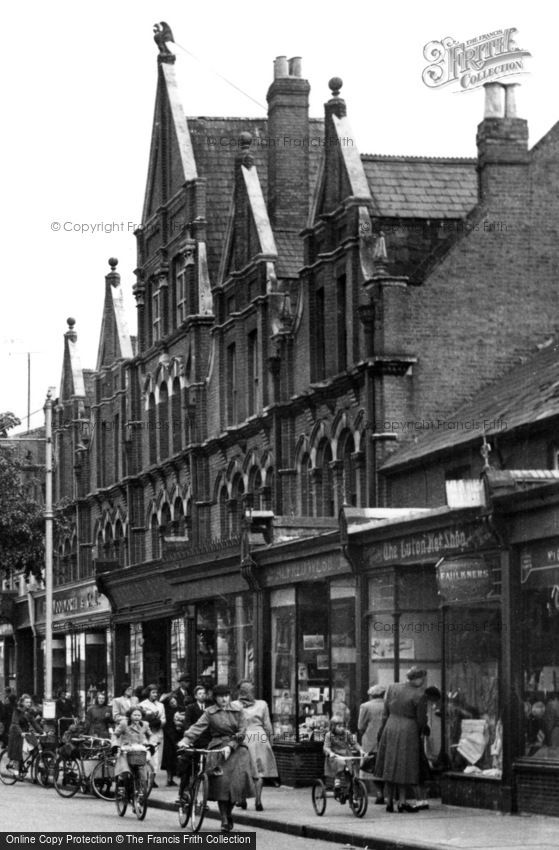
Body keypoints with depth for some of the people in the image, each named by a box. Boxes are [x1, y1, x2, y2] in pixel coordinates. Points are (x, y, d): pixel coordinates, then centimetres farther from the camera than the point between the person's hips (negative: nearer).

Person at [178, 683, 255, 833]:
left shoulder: (238, 712, 10)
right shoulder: (210, 712, 8)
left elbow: (241, 732, 3)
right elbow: (198, 727, -4)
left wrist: (230, 746, -11)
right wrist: (186, 739, -20)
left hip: (236, 747, 1)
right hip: (217, 748, -1)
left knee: (239, 777, -14)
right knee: (221, 781, -14)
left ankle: (229, 811, 9)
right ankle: (224, 820, -7)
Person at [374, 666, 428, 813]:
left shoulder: (392, 688, 2)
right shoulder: (418, 695, -12)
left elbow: (385, 713, 8)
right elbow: (421, 720, -6)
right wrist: (419, 733, 12)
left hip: (390, 729, 5)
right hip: (408, 731, -5)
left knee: (389, 766, 11)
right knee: (404, 767, 4)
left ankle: (389, 801, 14)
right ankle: (402, 801, 0)